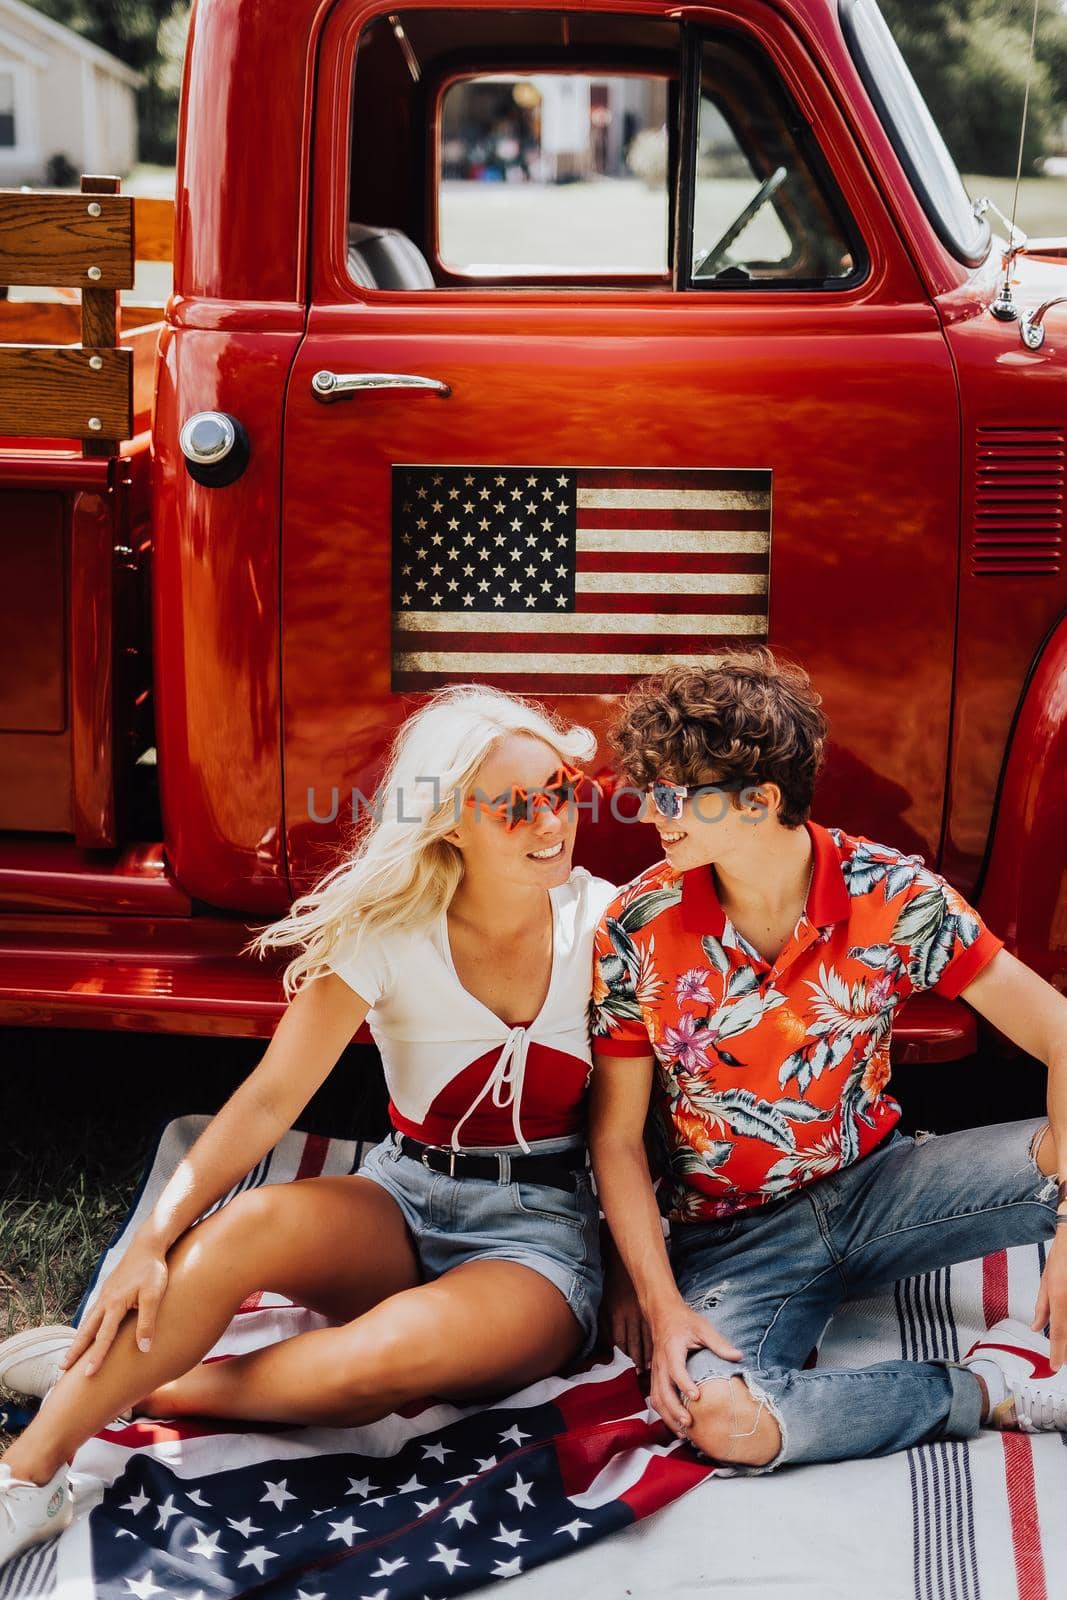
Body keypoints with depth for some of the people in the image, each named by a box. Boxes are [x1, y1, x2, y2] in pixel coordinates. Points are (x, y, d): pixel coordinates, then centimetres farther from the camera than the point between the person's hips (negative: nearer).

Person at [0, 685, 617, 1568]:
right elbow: (270, 1099, -13)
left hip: (546, 1227, -1)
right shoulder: (386, 932, -8)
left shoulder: (604, 922, -7)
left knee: (386, 1355, -34)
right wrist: (158, 1237, -23)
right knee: (250, 1225, -32)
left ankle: (146, 1386, -10)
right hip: (407, 1200, 1)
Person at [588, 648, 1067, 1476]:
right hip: (732, 1235, 0)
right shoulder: (638, 931, -13)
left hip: (876, 1185, 1)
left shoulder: (891, 894, -14)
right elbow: (616, 1137, -6)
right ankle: (991, 1391, -12)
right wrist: (662, 1304, -18)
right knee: (713, 1414, -32)